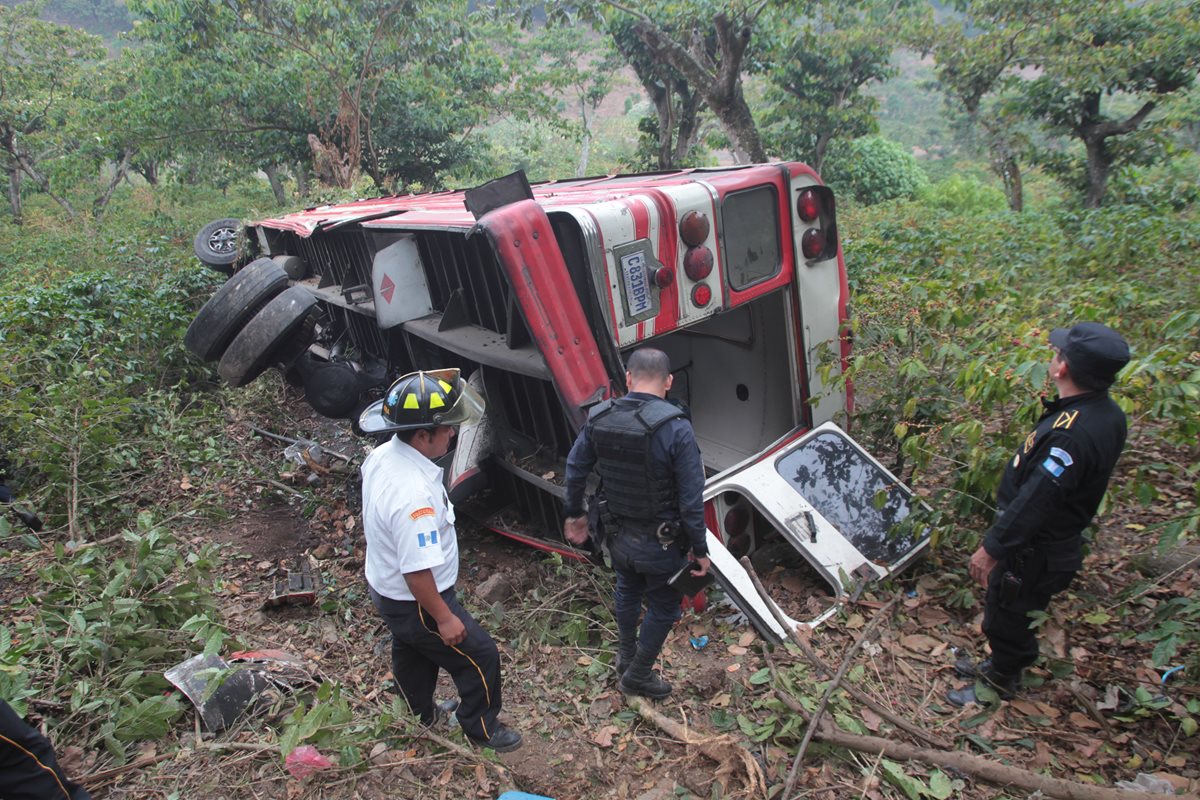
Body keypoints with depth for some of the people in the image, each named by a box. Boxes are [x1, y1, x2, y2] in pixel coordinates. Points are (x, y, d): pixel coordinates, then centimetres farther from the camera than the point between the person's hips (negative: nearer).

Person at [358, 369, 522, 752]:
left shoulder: (381, 455, -10)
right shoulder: (413, 494, -40)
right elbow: (417, 571, -33)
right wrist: (444, 618, -20)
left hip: (384, 587, 9)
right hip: (414, 603, -9)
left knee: (412, 653, 31)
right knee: (480, 657, 11)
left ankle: (422, 713, 56)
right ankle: (481, 729, 33)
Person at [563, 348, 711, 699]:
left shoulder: (599, 417, -8)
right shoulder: (675, 427, -24)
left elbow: (575, 469, 4)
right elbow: (692, 499, -21)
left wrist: (574, 513, 20)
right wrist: (700, 549, -9)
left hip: (617, 536, 5)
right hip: (660, 543, -5)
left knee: (627, 591, 32)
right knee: (663, 608, 20)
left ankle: (625, 657, 53)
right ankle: (638, 676, 37)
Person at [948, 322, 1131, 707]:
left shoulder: (1071, 435, -35)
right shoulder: (1106, 413, -3)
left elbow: (1034, 502, -31)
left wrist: (991, 548, -22)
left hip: (1034, 551, -9)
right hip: (1058, 541, 9)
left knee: (1006, 617, 13)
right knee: (1008, 613, 28)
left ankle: (1001, 683, 36)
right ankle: (999, 666, 49)